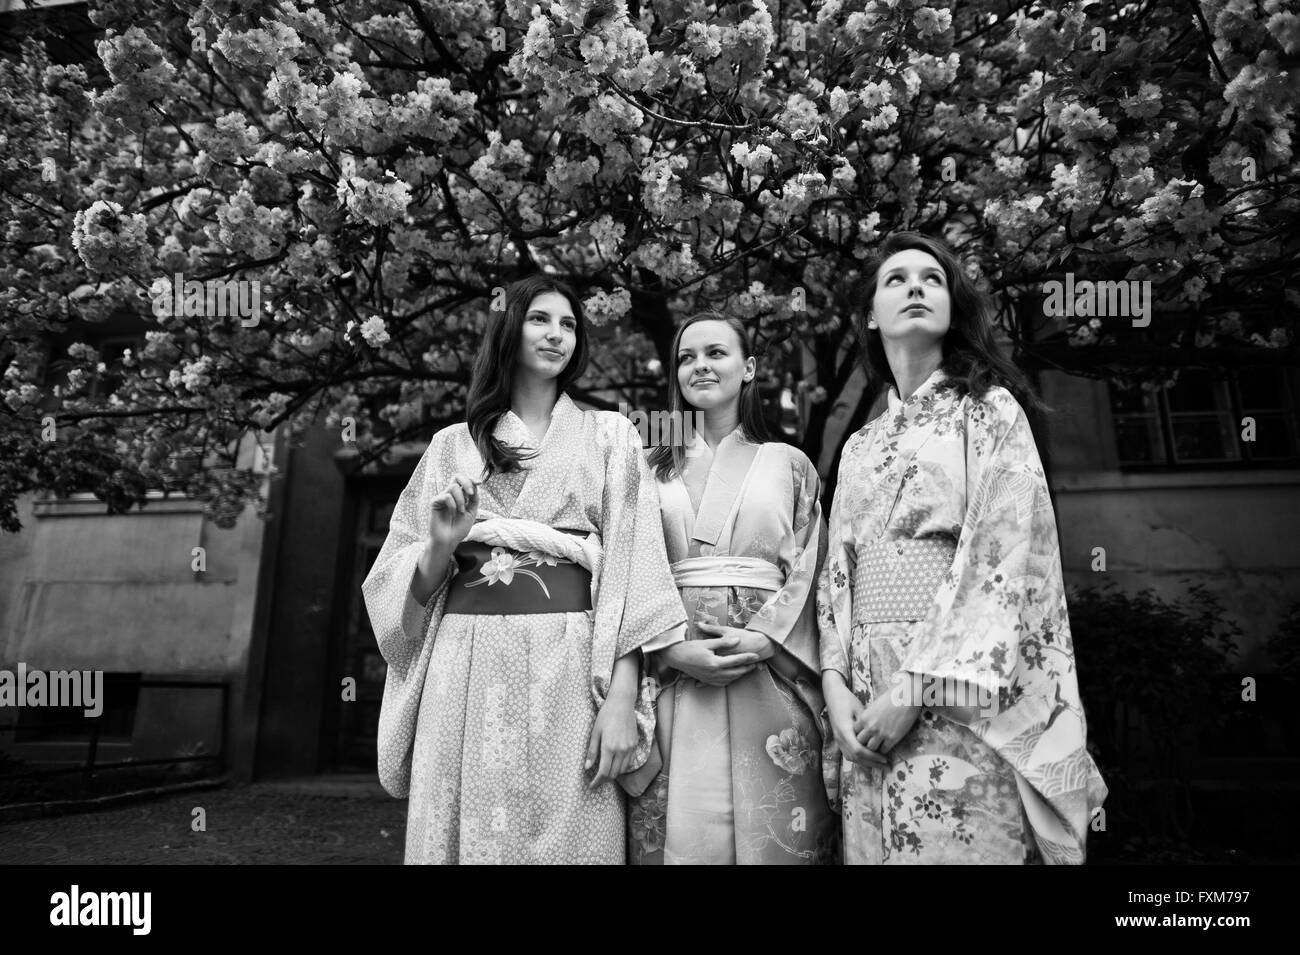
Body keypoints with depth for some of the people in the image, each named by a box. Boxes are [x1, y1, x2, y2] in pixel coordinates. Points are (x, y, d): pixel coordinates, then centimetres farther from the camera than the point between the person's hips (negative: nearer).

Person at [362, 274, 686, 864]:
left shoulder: (609, 435, 8)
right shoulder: (452, 445, 13)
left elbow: (630, 566, -2)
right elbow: (407, 586, 12)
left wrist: (622, 698, -12)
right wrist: (441, 546, -10)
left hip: (569, 669, -1)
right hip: (465, 672, 2)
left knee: (570, 836, 3)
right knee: (463, 830, 7)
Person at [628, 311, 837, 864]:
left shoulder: (789, 464, 10)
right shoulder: (654, 469, 12)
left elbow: (808, 569, 3)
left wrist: (761, 638, -12)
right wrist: (673, 648, -10)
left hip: (769, 673, 0)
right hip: (673, 674, 1)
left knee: (772, 827, 1)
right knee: (680, 828, 2)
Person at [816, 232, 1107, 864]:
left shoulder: (989, 409, 1)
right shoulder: (859, 446, 16)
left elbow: (1007, 557, -11)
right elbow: (837, 574, 11)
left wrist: (915, 688, -17)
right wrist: (835, 681, -4)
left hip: (962, 693, -4)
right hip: (868, 696, 5)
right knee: (873, 848, 9)